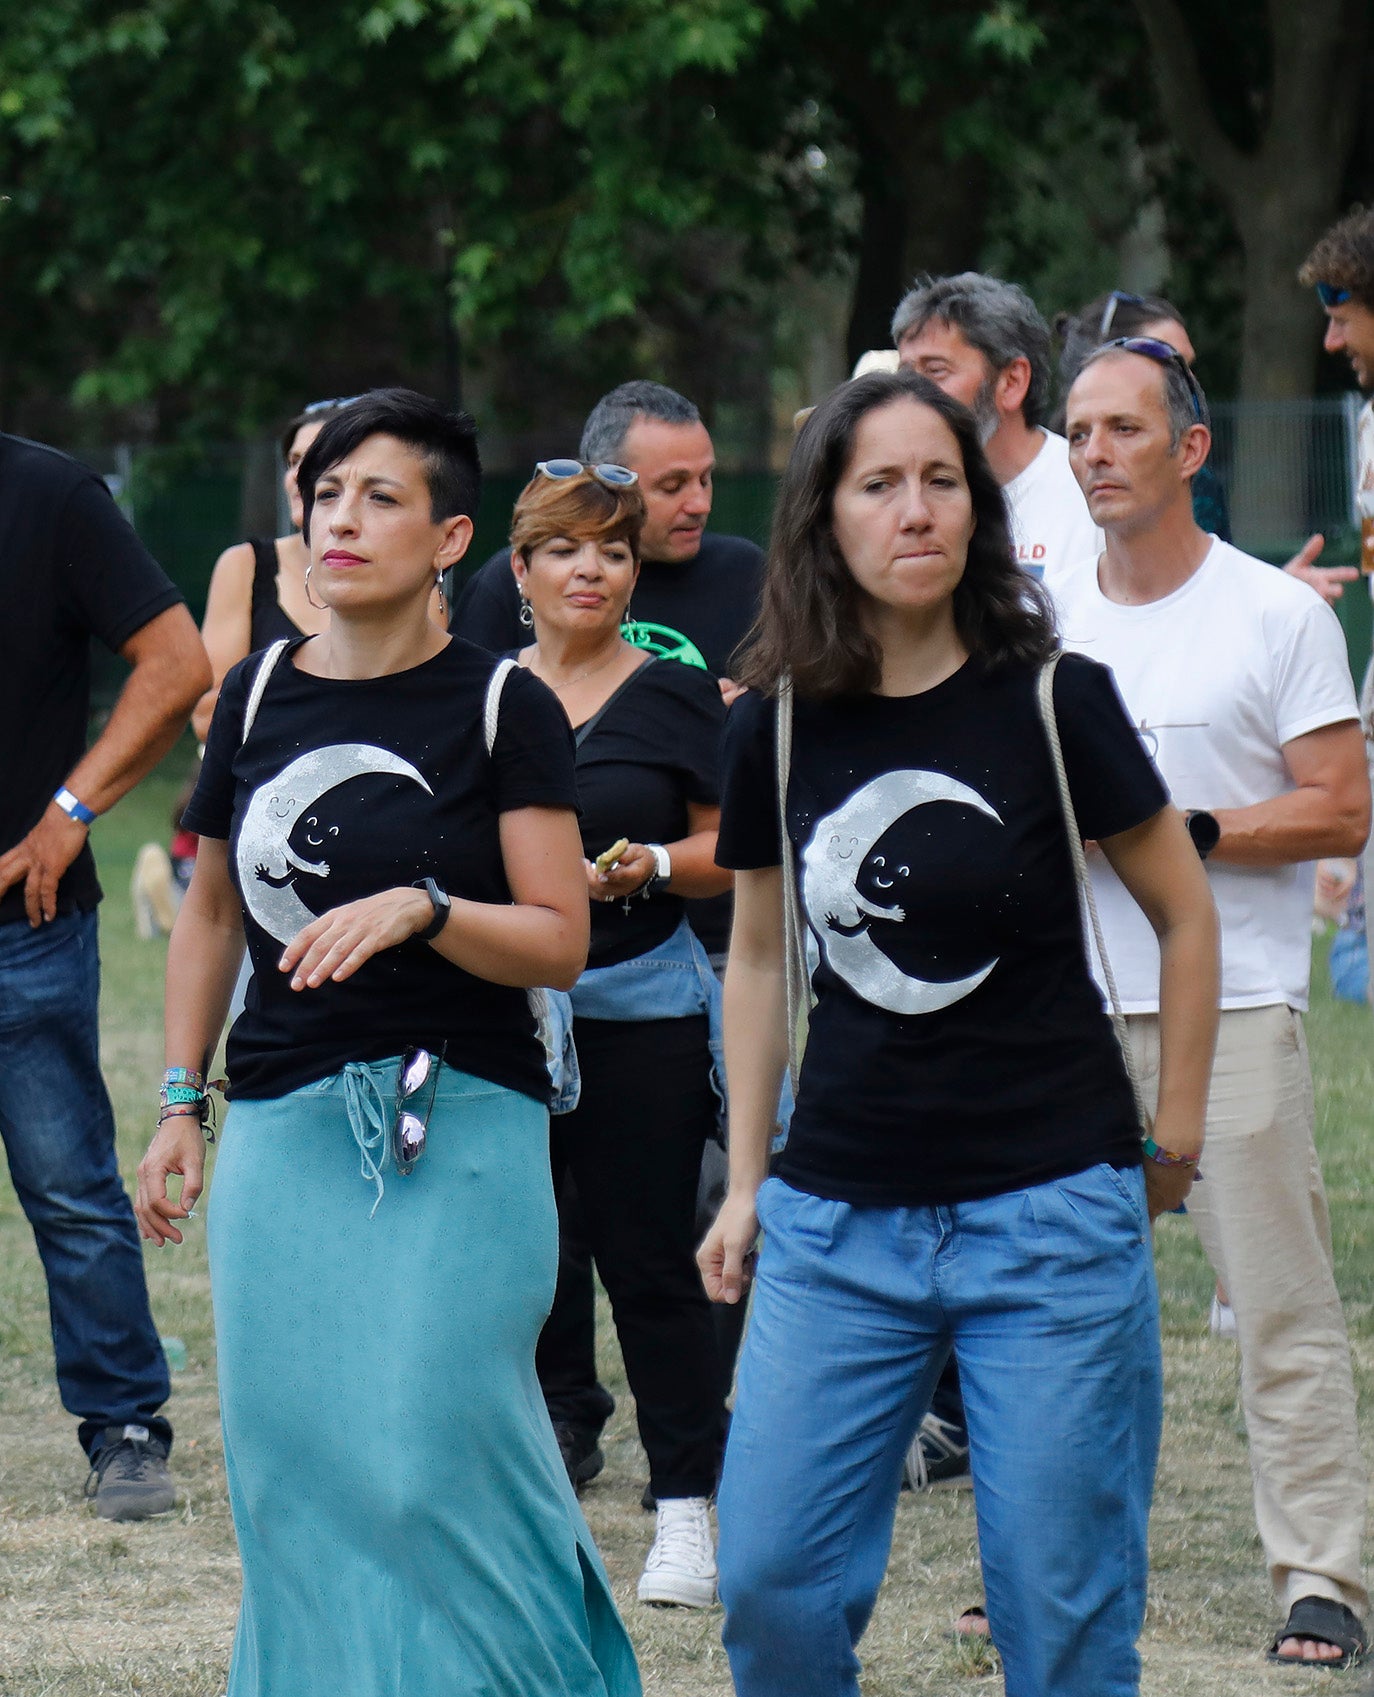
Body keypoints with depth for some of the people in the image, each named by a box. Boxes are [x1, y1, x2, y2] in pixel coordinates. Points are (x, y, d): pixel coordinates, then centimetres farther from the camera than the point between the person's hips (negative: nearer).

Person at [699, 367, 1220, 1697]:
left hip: (1050, 1218, -3)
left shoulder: (1051, 703, -6)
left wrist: (1172, 1139, 5)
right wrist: (744, 1181, 14)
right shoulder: (777, 729, 2)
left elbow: (1184, 914, 5)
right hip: (839, 1219, 3)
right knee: (769, 1577, -2)